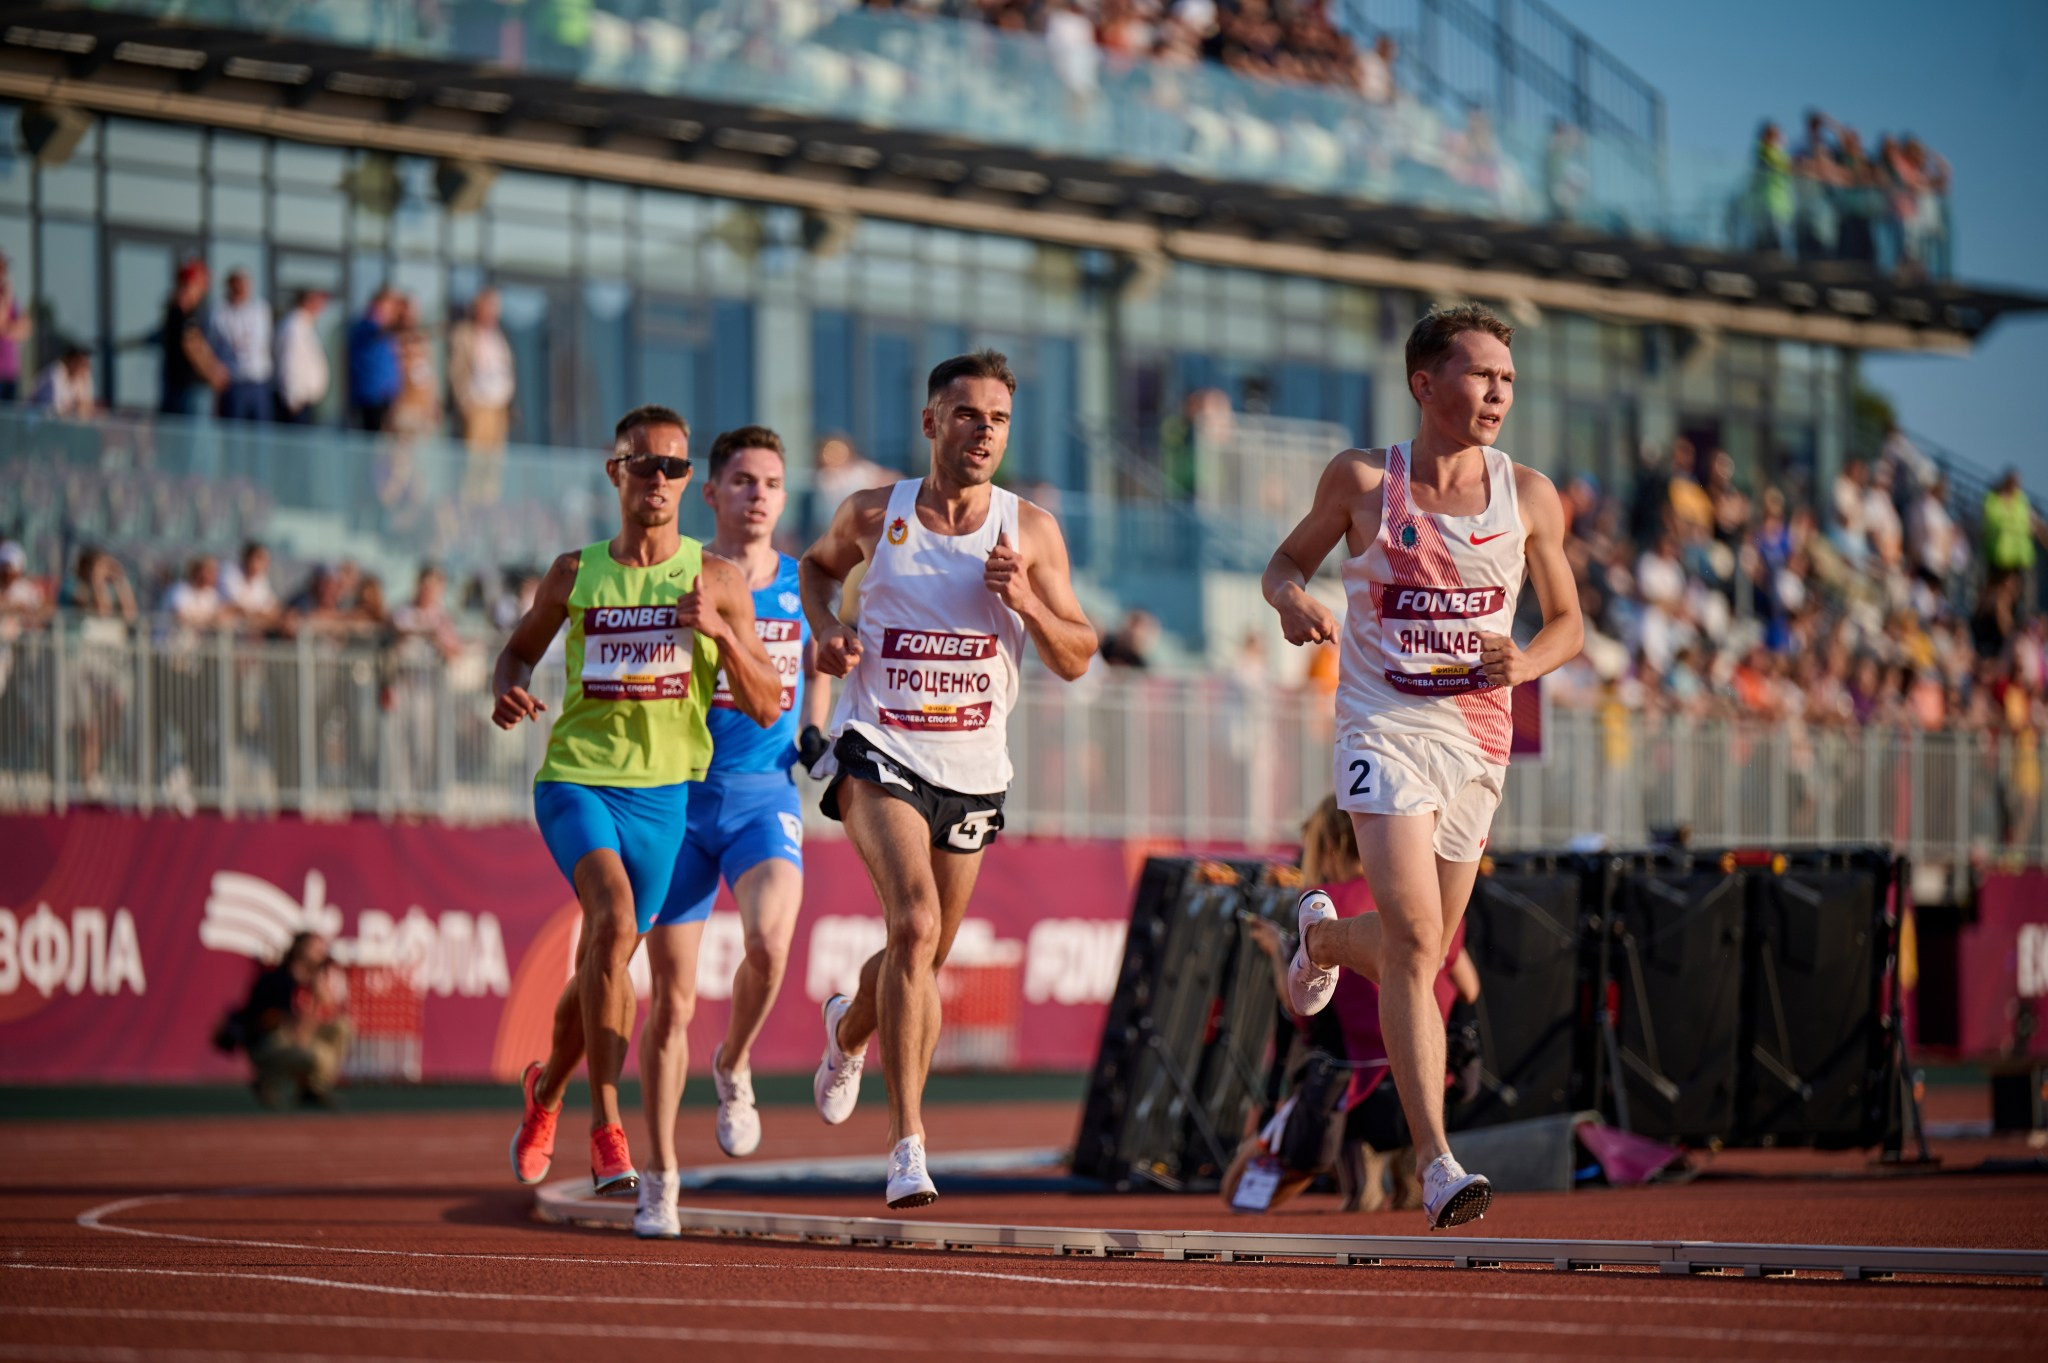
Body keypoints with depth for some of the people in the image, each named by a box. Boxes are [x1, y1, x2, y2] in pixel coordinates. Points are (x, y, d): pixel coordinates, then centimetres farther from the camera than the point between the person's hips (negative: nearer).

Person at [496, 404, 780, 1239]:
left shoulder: (717, 581, 2)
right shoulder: (575, 575, 5)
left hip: (667, 791, 1)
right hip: (577, 776, -1)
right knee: (615, 921, -27)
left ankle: (548, 1087, 42)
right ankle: (604, 1122, -19)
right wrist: (508, 689, -1)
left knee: (604, 964, 10)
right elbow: (523, 644, 22)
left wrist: (721, 631, -16)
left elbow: (766, 706, 1)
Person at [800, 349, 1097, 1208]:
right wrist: (825, 627, 0)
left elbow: (1076, 660, 2)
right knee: (914, 922, -25)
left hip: (973, 771, 3)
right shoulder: (874, 516, -2)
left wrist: (1025, 602, -17)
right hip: (878, 754, -3)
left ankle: (848, 1028, 53)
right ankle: (907, 1141, -25)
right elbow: (819, 564, 20)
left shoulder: (1030, 532, -1)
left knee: (927, 956, 16)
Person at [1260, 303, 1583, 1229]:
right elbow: (1287, 561, 11)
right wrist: (1292, 598, -12)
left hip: (1477, 738, 4)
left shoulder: (1529, 496, 3)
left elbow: (1568, 622, 12)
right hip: (1384, 729, -4)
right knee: (1415, 941, -20)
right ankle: (1436, 1164, -21)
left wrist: (1526, 662, -10)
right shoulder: (1364, 480, -2)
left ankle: (1322, 936, 50)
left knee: (1413, 954, 13)